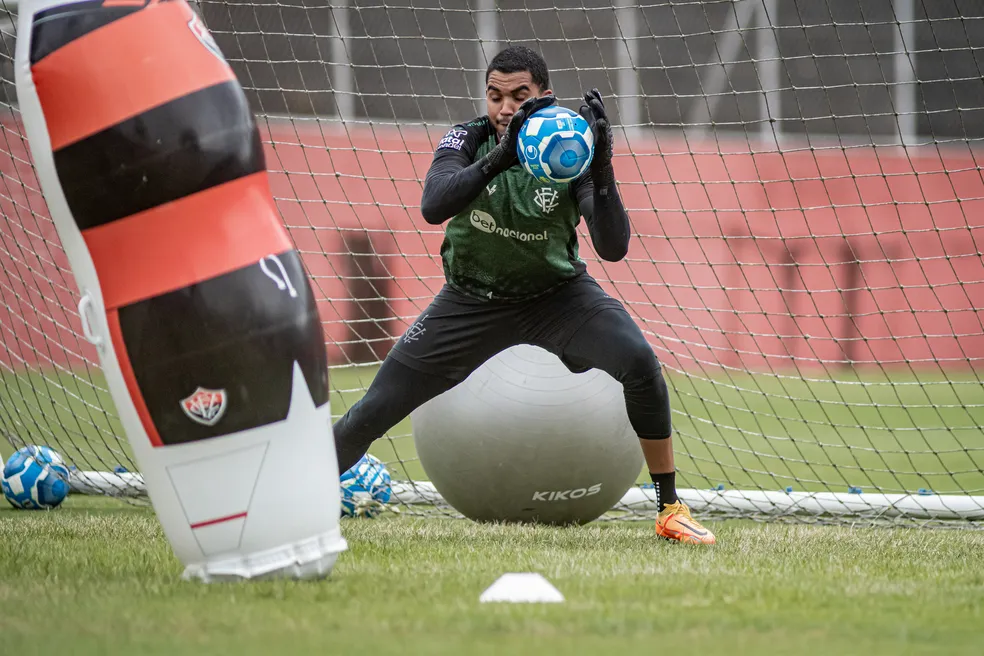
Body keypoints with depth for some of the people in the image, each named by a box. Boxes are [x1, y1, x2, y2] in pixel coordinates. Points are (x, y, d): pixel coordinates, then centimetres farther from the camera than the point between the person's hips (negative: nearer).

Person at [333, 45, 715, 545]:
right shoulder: (469, 140, -16)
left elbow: (613, 247, -28)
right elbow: (432, 208, -36)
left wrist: (601, 170, -43)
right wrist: (501, 156, -48)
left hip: (556, 293, -1)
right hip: (472, 300, 1)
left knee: (638, 362, -27)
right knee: (375, 411, -6)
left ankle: (670, 509, -15)